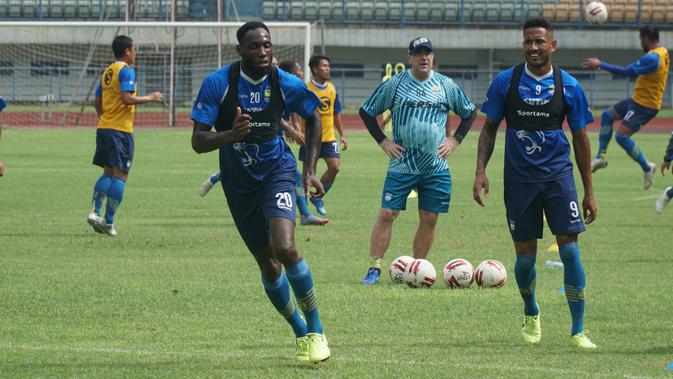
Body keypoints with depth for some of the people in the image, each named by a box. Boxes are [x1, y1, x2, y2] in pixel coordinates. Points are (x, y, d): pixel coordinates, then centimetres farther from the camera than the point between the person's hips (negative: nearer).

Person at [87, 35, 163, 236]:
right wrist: (149, 98, -9)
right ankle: (109, 221, -9)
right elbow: (127, 98, -21)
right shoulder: (126, 71, -9)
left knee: (108, 172, 16)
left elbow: (97, 102, 18)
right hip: (120, 129, -8)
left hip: (103, 128, 8)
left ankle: (95, 212, 4)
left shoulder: (107, 72, 16)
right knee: (120, 175, -5)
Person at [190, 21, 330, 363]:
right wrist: (230, 135, -37)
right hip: (239, 184, 1)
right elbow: (198, 142, -17)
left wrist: (310, 170, 4)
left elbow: (313, 118, 10)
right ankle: (299, 331, 29)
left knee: (285, 248, -24)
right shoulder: (217, 84, -15)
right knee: (268, 264, 7)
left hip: (276, 171, -1)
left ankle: (315, 331, -10)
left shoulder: (286, 84, -11)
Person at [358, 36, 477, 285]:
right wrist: (382, 141, 2)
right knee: (387, 214, -8)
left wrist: (455, 140, 8)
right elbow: (367, 111, 9)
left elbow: (469, 113, 18)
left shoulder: (445, 85, 5)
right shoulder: (395, 84, 0)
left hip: (436, 167, 2)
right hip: (401, 165, -2)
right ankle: (374, 268, -4)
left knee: (429, 219, 4)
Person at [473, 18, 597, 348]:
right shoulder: (505, 82, 0)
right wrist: (480, 170, -5)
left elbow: (580, 139, 6)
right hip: (519, 179, 1)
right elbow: (489, 129, 8)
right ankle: (531, 315, 34)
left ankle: (578, 330, -5)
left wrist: (589, 192, 6)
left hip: (558, 174, 0)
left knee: (570, 250, -11)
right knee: (525, 256, 5)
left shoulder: (568, 86, 0)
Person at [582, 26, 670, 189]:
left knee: (621, 135, -16)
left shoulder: (652, 57, -25)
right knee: (607, 115, 16)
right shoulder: (662, 53, 7)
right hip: (638, 99, 11)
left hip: (645, 105, -11)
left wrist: (600, 64, -22)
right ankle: (601, 156, 16)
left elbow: (627, 72, -27)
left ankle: (647, 168, -3)